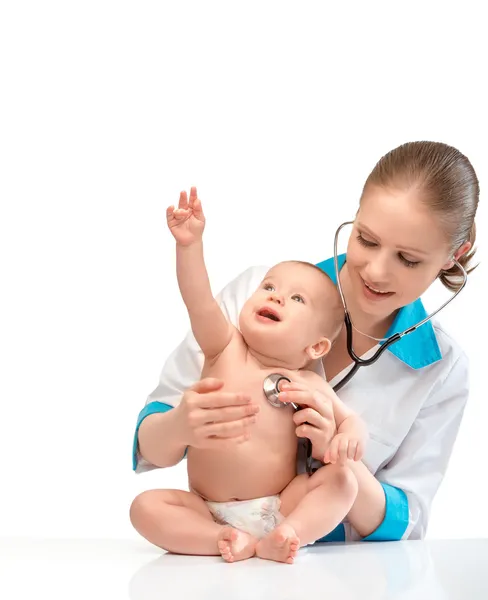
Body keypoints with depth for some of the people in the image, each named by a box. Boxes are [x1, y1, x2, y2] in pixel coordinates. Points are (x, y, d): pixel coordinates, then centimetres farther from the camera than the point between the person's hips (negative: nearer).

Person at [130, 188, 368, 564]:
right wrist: (190, 245, -35)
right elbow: (200, 304, -19)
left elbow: (350, 421, 2)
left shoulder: (307, 384, -1)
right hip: (207, 510, 0)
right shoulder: (226, 349, -2)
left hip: (279, 508, 0)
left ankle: (281, 538, -32)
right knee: (146, 507, -21)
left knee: (343, 480, -21)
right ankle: (232, 542, -26)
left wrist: (351, 436, -24)